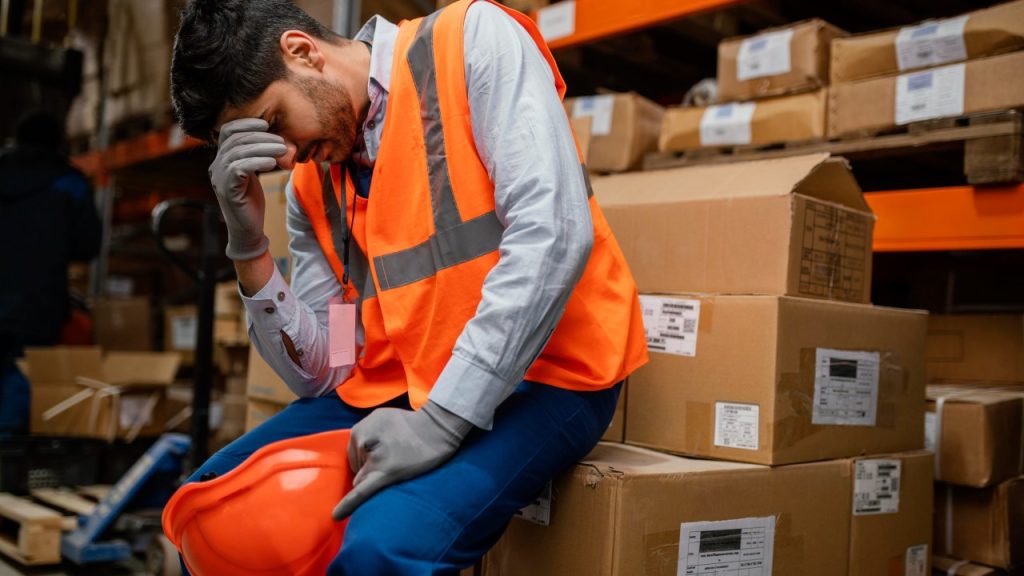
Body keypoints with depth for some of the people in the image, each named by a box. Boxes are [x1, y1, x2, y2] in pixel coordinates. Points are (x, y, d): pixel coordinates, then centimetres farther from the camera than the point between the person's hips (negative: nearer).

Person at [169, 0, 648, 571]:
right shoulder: (310, 182, 8)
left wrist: (441, 420, -22)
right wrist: (249, 242, -8)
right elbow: (319, 373, 6)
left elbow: (553, 235, -21)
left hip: (536, 374, -6)